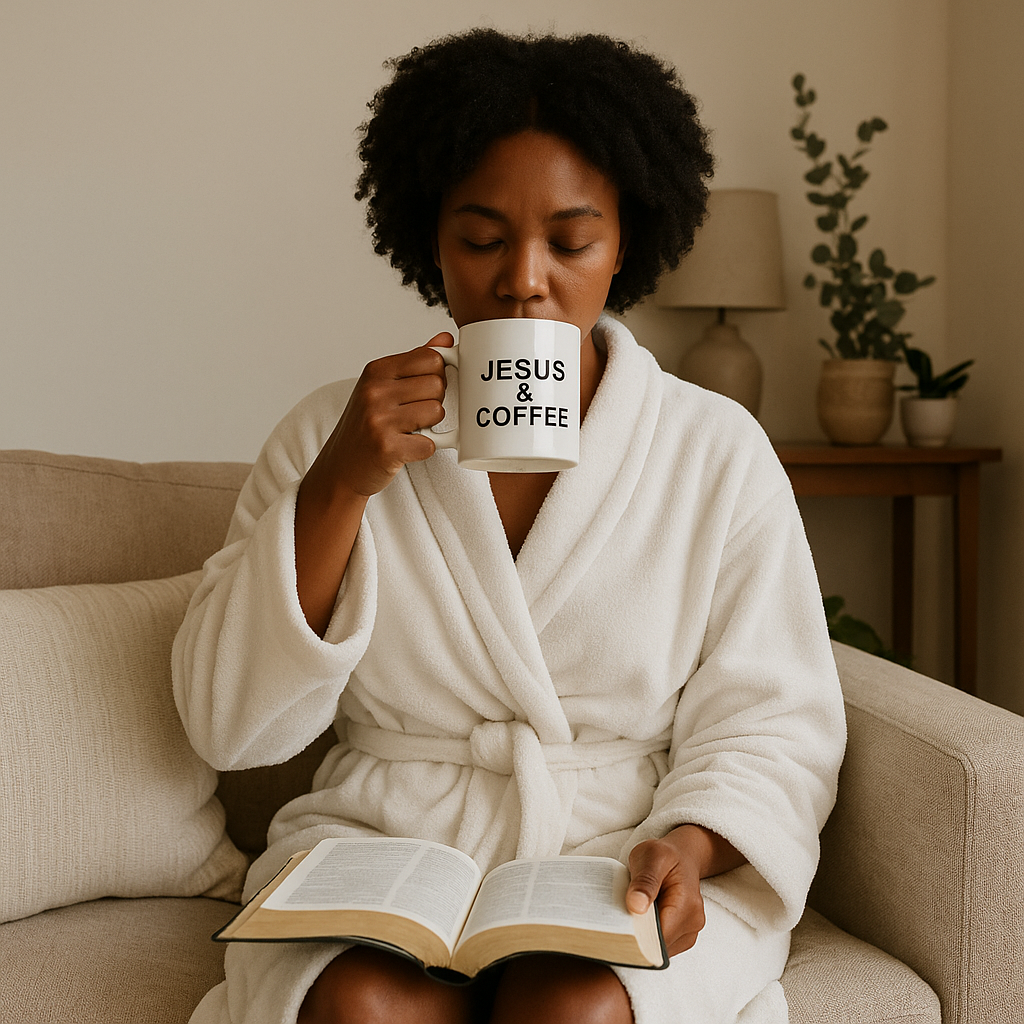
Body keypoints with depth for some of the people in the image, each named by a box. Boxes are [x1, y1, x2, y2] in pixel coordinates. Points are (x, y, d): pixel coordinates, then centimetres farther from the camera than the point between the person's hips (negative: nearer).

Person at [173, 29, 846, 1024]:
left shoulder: (719, 450, 2)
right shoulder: (334, 432, 3)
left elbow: (772, 725, 3)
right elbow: (227, 721, -2)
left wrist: (688, 847, -18)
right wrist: (339, 485, -14)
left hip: (630, 860, 0)